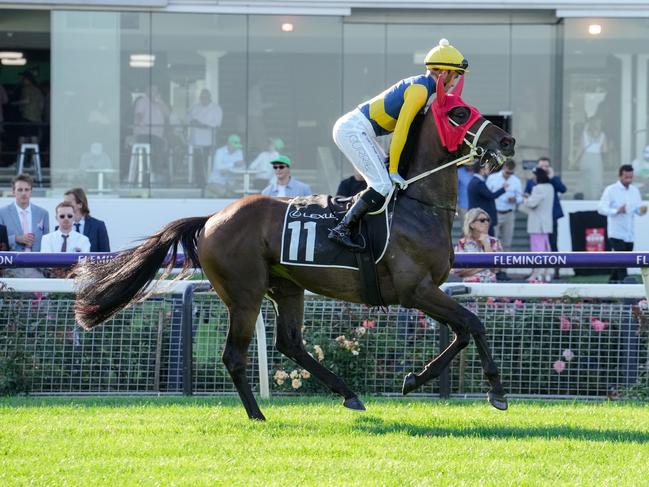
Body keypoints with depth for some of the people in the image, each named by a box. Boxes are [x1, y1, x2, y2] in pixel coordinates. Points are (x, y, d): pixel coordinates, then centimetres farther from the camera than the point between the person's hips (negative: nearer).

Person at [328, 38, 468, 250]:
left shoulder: (421, 85, 14)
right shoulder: (420, 90, -16)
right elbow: (401, 130, -19)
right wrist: (394, 170, -15)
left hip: (355, 130, 10)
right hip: (353, 130, -10)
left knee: (383, 181, 13)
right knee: (383, 185, -14)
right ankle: (341, 230, -15)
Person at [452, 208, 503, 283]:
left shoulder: (494, 242, 7)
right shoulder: (462, 244, 4)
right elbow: (457, 271, -4)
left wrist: (486, 245, -6)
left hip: (490, 285, 1)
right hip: (469, 285, -1)